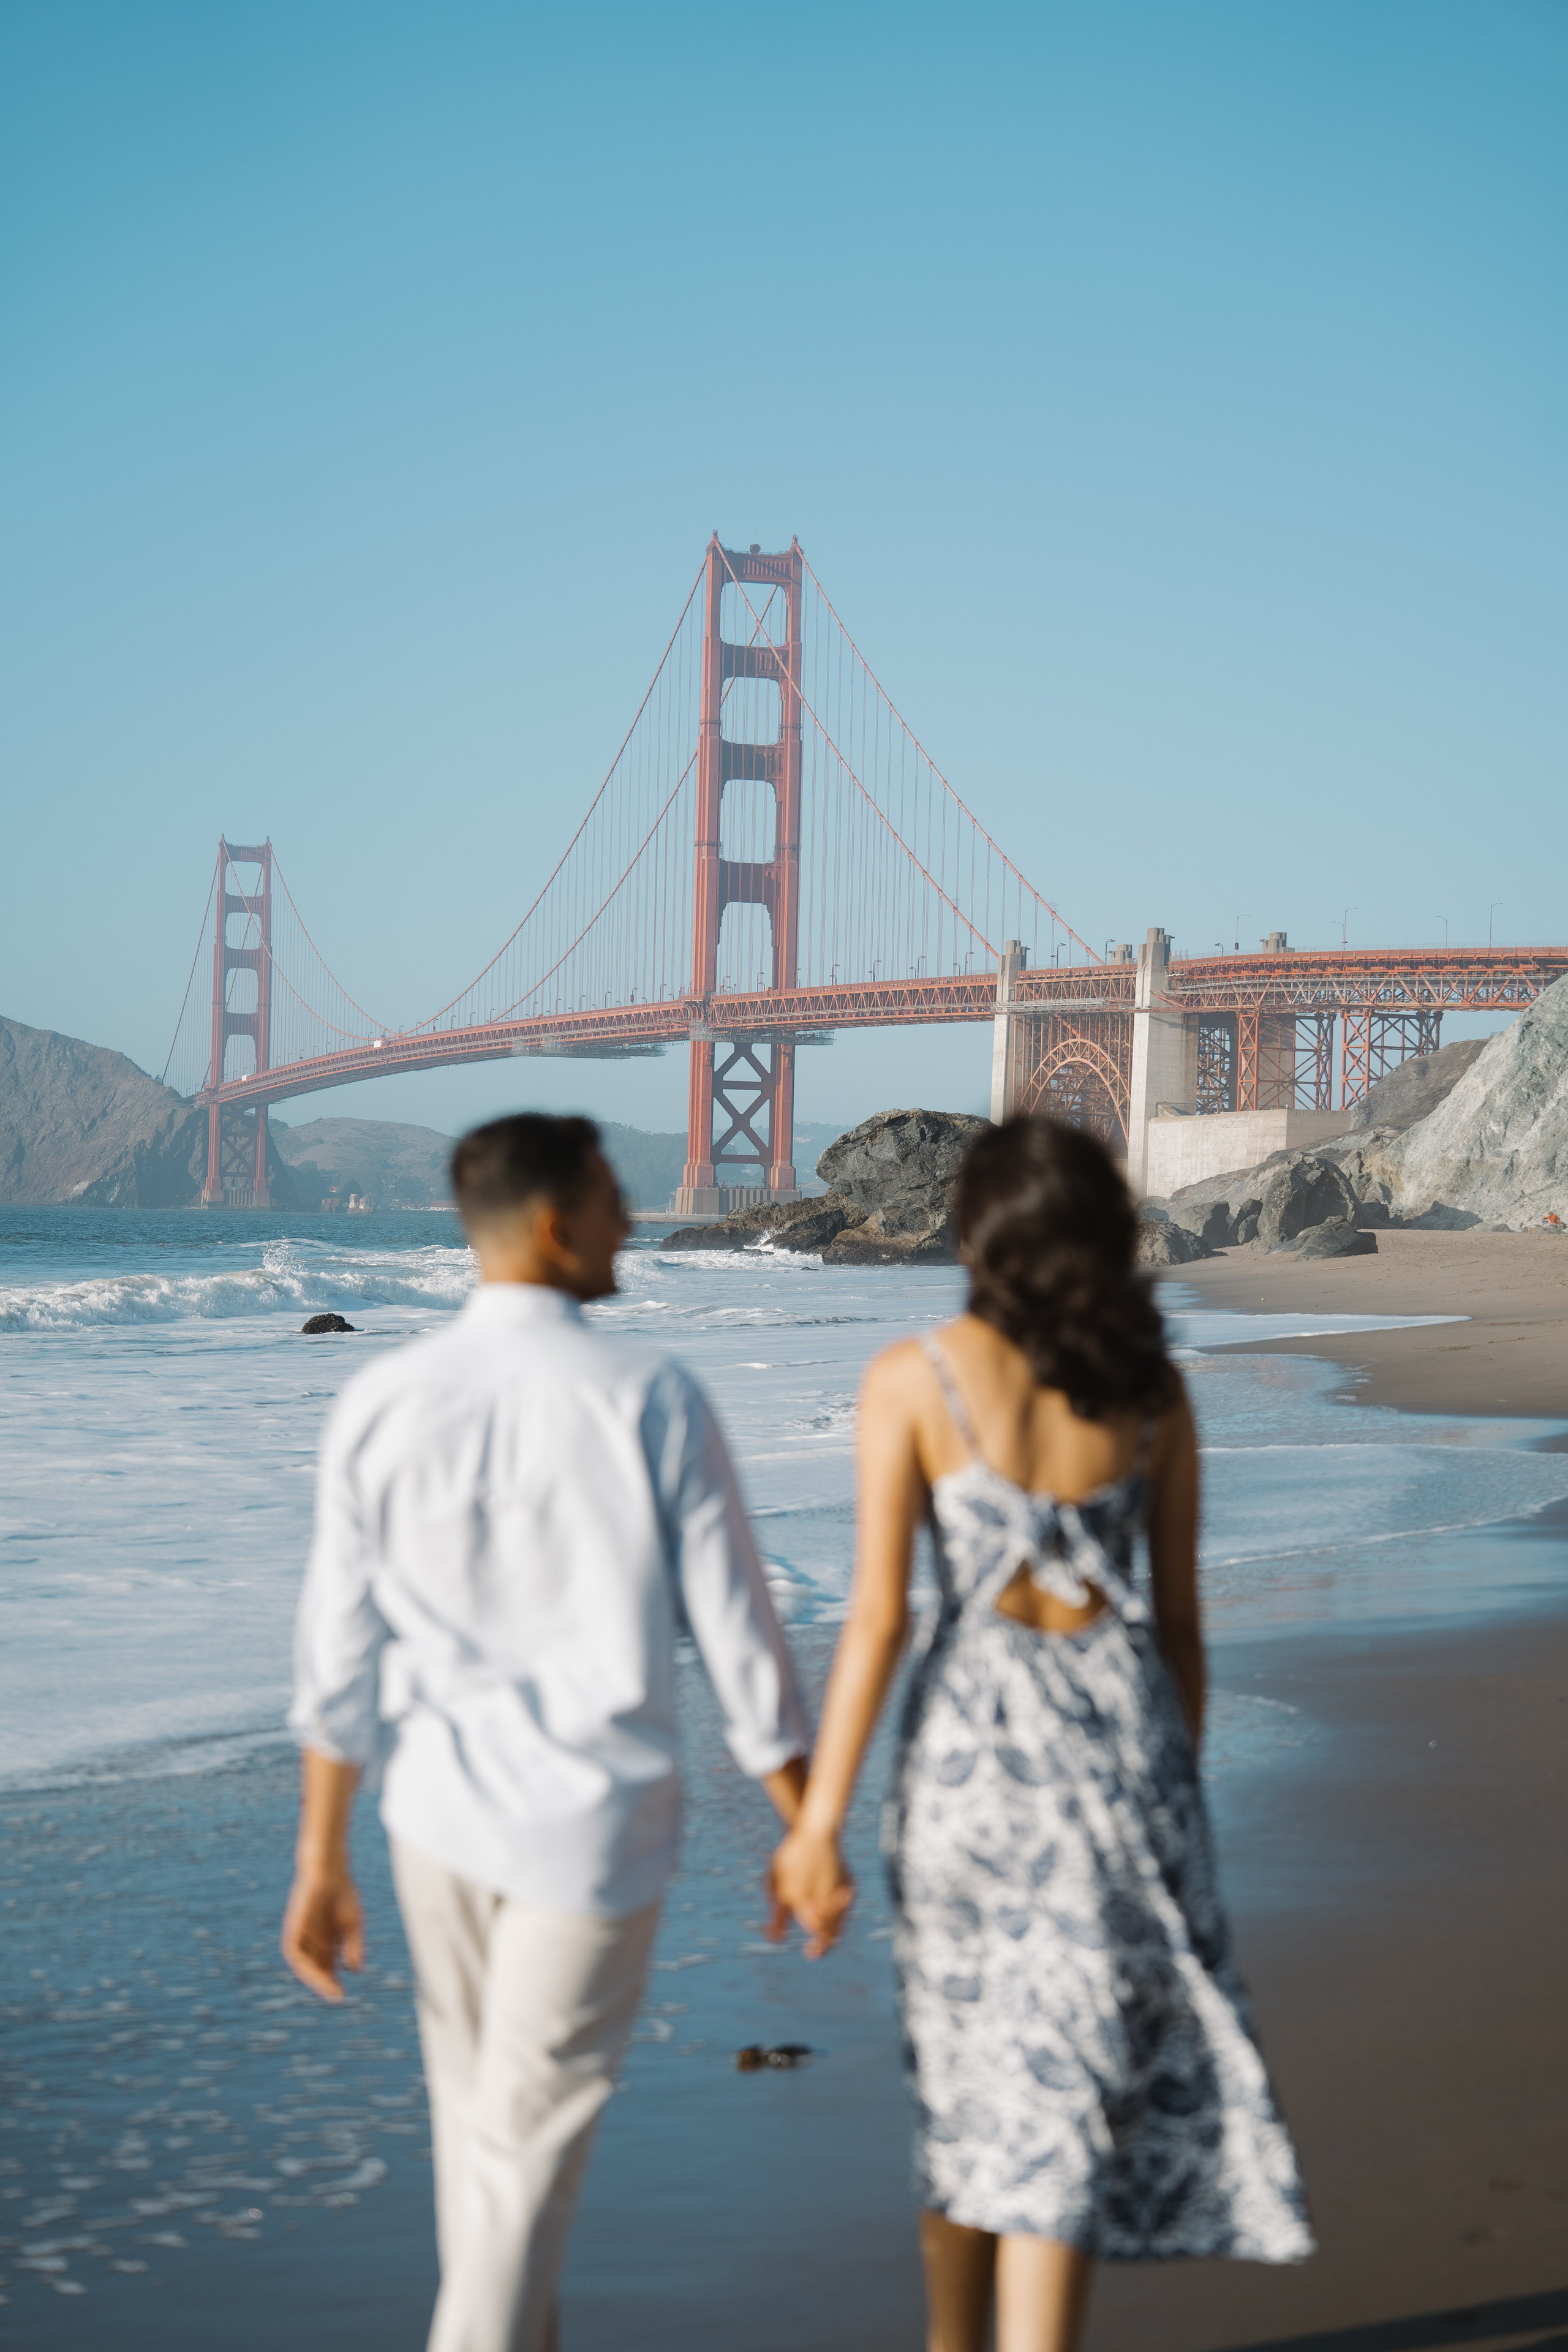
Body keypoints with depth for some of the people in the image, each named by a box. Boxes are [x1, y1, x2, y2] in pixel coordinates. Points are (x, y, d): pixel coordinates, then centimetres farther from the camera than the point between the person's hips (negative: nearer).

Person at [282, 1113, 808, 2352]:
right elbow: (735, 1629, -9)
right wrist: (807, 1830, 2)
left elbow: (339, 1656, -2)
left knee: (476, 2104, 21)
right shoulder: (653, 1400, -13)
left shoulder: (384, 1403, -5)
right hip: (595, 1820, -4)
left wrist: (322, 1860, 5)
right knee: (528, 2136, 4)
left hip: (436, 1804, 4)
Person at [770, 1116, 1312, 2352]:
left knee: (976, 2072, 17)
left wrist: (819, 1820, -6)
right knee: (1070, 2085, 3)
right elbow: (1180, 1613, 6)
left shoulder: (913, 1379, -6)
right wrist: (1176, 1792, 18)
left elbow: (879, 1614, -10)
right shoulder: (1152, 1390, 2)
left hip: (975, 1734, -1)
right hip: (1124, 1725, 1)